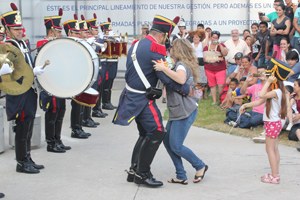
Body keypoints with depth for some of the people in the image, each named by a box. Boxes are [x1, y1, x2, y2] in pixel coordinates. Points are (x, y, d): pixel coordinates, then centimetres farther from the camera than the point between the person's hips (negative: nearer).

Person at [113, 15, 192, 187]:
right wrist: (187, 90, -10)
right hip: (143, 100, -10)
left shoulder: (136, 45, 12)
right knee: (157, 132, -7)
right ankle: (142, 173, -3)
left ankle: (134, 171, 20)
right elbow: (168, 79, -19)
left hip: (131, 94, 10)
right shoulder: (155, 50, -18)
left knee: (146, 134, 16)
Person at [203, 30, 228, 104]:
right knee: (212, 85, 4)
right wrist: (217, 58, -6)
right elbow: (205, 58, 1)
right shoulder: (206, 47, 11)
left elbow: (225, 54, -11)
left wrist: (220, 45, -18)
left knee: (221, 85, -14)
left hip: (220, 69, -2)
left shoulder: (221, 45, 6)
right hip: (209, 69, 2)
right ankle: (214, 101, 11)